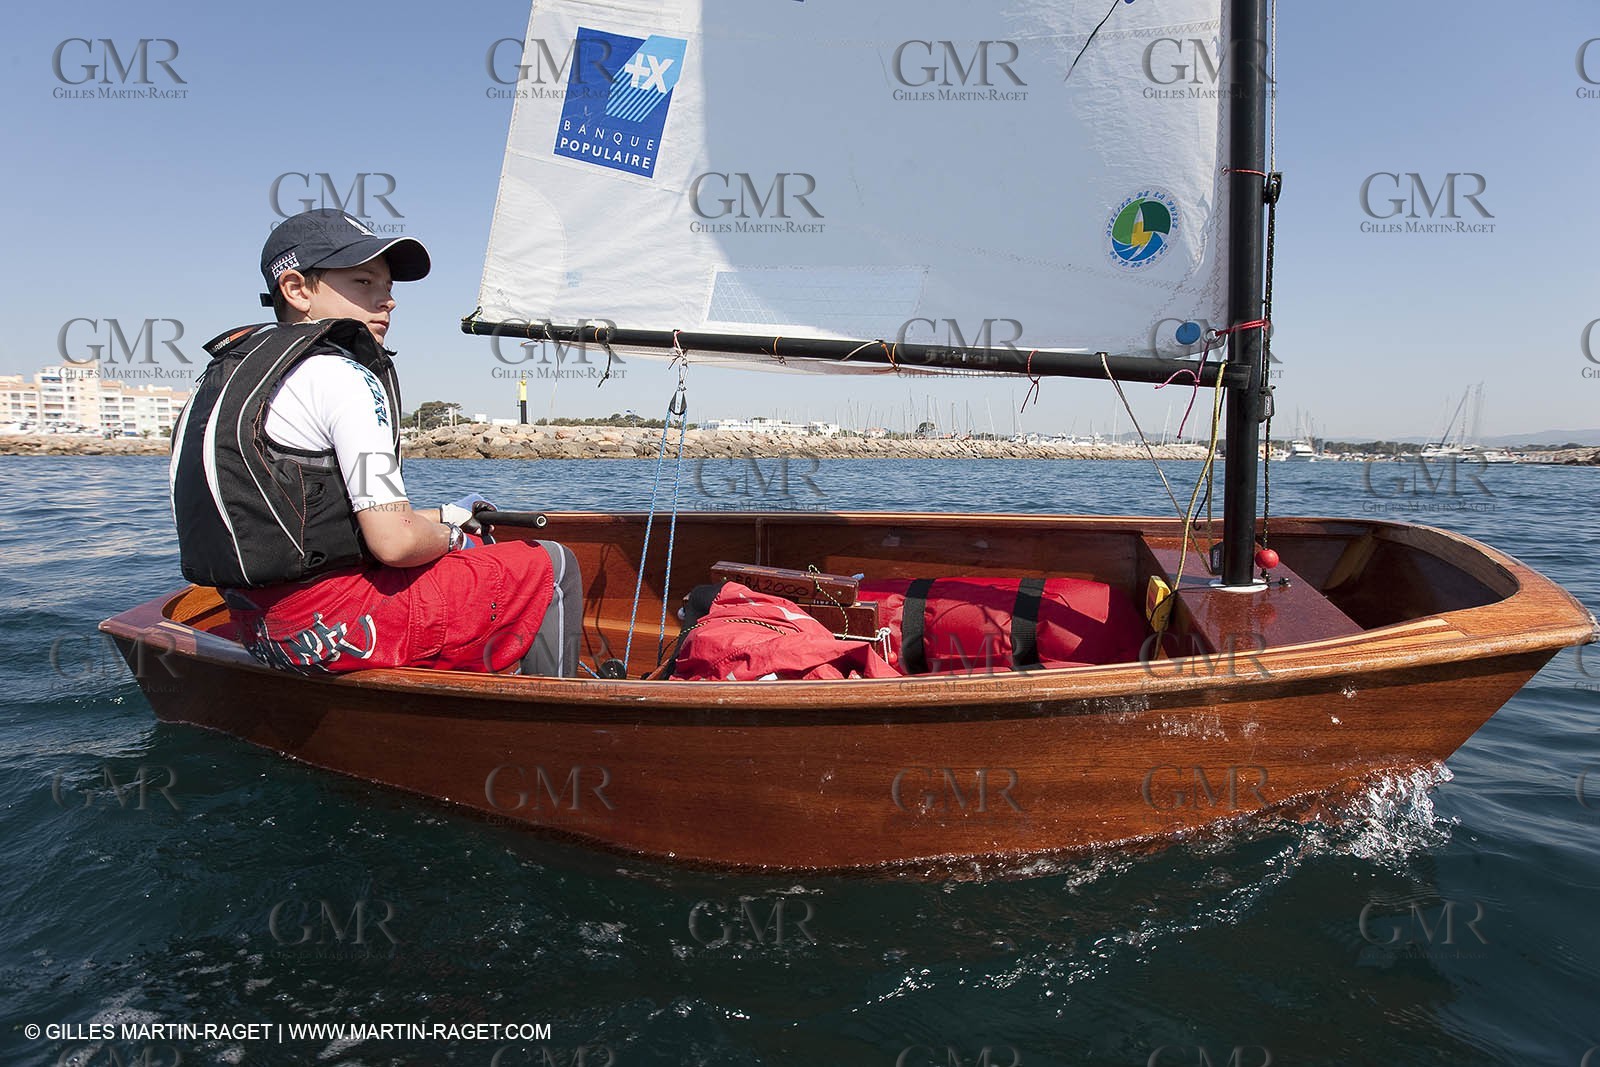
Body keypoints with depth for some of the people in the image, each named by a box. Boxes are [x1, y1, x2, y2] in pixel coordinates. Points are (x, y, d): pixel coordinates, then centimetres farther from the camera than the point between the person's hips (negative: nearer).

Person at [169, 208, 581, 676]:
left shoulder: (236, 367, 15)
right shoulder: (341, 377, -15)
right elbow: (394, 542, -21)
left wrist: (443, 515, 19)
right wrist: (449, 533, 2)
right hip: (333, 628, -10)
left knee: (475, 545, 30)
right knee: (551, 567, 2)